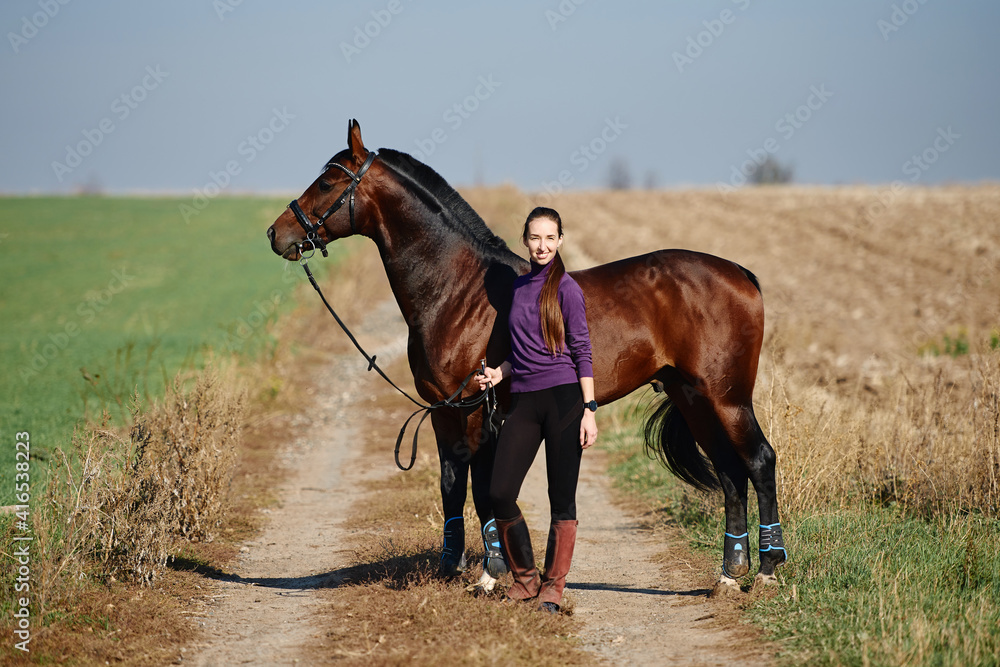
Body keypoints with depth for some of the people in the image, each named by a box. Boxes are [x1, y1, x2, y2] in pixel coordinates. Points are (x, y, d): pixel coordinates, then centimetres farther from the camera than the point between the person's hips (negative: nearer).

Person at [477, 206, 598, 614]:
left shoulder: (565, 288, -4)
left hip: (563, 397, -5)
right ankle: (525, 577, 15)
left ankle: (553, 585, 11)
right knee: (499, 494, -3)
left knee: (561, 499, 0)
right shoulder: (518, 286, 13)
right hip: (524, 400, 5)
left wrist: (589, 410, -9)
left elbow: (581, 350, -5)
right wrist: (498, 373, 4)